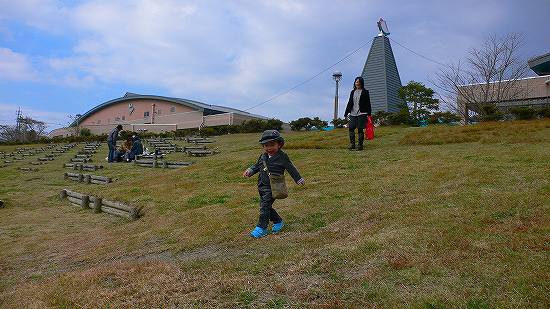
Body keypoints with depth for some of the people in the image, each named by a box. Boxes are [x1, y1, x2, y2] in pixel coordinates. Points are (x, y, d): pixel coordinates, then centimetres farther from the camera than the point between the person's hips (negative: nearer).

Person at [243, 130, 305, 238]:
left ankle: (261, 228, 1)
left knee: (265, 206, -9)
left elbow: (291, 168, 0)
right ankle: (278, 221, 32)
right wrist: (250, 170, 5)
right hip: (262, 186, 7)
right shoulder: (263, 156, 8)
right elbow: (257, 166, 22)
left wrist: (299, 179, 6)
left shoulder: (282, 157, -8)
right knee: (266, 207, 13)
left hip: (273, 188, -7)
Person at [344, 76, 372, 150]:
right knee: (351, 128, -6)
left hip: (362, 113, -4)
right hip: (353, 113, 4)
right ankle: (352, 144, 0)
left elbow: (368, 104, 1)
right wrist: (346, 113, 12)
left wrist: (369, 114, -7)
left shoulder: (365, 92, 5)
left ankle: (360, 145, 1)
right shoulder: (353, 92, 17)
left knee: (360, 129, -5)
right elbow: (349, 103, 17)